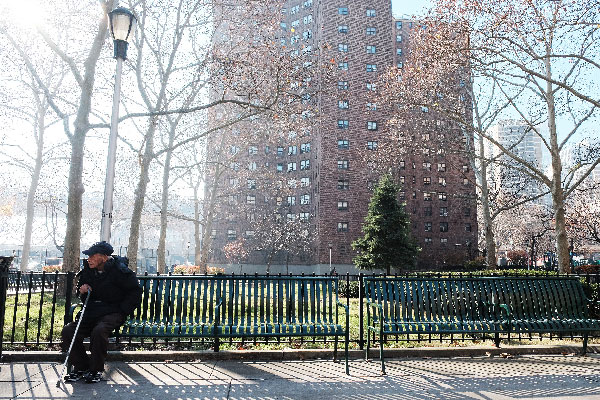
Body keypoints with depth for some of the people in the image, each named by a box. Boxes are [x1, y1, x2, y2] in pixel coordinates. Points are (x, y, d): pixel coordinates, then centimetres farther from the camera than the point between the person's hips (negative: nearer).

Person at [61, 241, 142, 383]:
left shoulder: (119, 271, -11)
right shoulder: (87, 271, 8)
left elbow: (135, 292, -5)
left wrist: (121, 310, -11)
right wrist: (83, 292, 2)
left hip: (112, 313, -6)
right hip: (91, 313, 7)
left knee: (99, 331, -34)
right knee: (68, 331, -14)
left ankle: (96, 370, -10)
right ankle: (81, 367, 4)